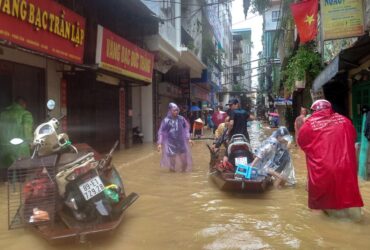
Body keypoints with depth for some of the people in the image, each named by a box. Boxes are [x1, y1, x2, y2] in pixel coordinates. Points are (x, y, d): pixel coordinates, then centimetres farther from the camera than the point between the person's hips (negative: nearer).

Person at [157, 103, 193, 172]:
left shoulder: (181, 119, -1)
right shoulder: (166, 120, -8)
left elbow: (186, 129, 11)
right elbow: (161, 132, -5)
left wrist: (188, 138, 8)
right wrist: (160, 143, -9)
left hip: (181, 142, 3)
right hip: (171, 143, -2)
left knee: (184, 160, 6)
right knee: (172, 159, 2)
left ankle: (184, 170, 30)